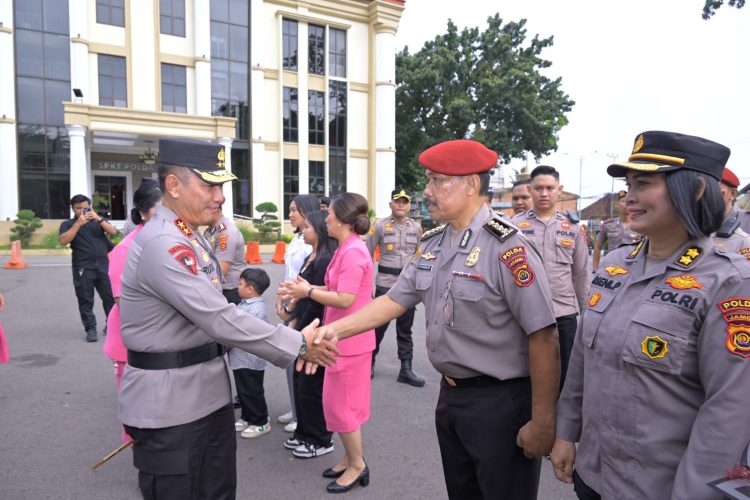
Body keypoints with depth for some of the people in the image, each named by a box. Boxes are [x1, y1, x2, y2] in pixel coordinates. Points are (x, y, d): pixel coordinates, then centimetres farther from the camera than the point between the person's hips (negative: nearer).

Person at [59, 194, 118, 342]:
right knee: (86, 301, 1)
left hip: (103, 266, 2)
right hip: (83, 269, -2)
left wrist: (99, 219, -14)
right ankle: (90, 329, 7)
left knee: (111, 297, 2)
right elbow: (63, 241, -11)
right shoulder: (68, 224, 8)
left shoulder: (98, 221, 15)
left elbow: (113, 232, -1)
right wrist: (78, 223, -16)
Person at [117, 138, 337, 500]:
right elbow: (222, 320, -28)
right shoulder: (162, 244, -24)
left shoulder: (188, 235, 9)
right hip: (170, 404, -9)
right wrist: (299, 345, -21)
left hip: (208, 392, 9)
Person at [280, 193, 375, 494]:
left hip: (350, 341, -10)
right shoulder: (346, 249, 10)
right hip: (342, 339, 10)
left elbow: (345, 299, -27)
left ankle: (357, 466, 22)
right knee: (338, 403, 19)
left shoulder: (353, 252, -22)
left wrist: (308, 292, -17)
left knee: (341, 405, 4)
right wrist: (307, 289, 0)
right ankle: (350, 458, 34)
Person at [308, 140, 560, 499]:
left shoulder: (507, 247, -20)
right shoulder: (432, 244, 4)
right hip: (450, 395, 7)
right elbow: (394, 300, 7)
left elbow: (543, 337, -21)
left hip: (500, 403, -7)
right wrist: (337, 328, -2)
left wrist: (542, 422, -18)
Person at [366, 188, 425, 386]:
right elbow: (367, 255, 0)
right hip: (386, 283, -3)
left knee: (405, 329, 10)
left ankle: (406, 369, 18)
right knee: (379, 325, 6)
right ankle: (369, 362, 25)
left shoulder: (416, 227, 6)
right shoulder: (380, 226, -3)